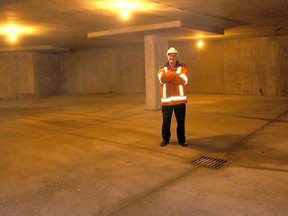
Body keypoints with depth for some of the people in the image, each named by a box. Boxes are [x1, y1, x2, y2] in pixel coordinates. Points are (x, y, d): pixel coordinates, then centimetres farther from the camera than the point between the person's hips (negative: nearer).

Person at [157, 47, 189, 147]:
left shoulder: (183, 68, 3)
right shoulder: (162, 69, 6)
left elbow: (183, 80, -16)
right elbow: (162, 79, -16)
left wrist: (169, 77, -13)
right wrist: (175, 73, -19)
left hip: (180, 100, 0)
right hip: (166, 100, 1)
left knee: (181, 122, 8)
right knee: (166, 121, 8)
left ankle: (182, 139, 22)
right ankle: (165, 139, 25)